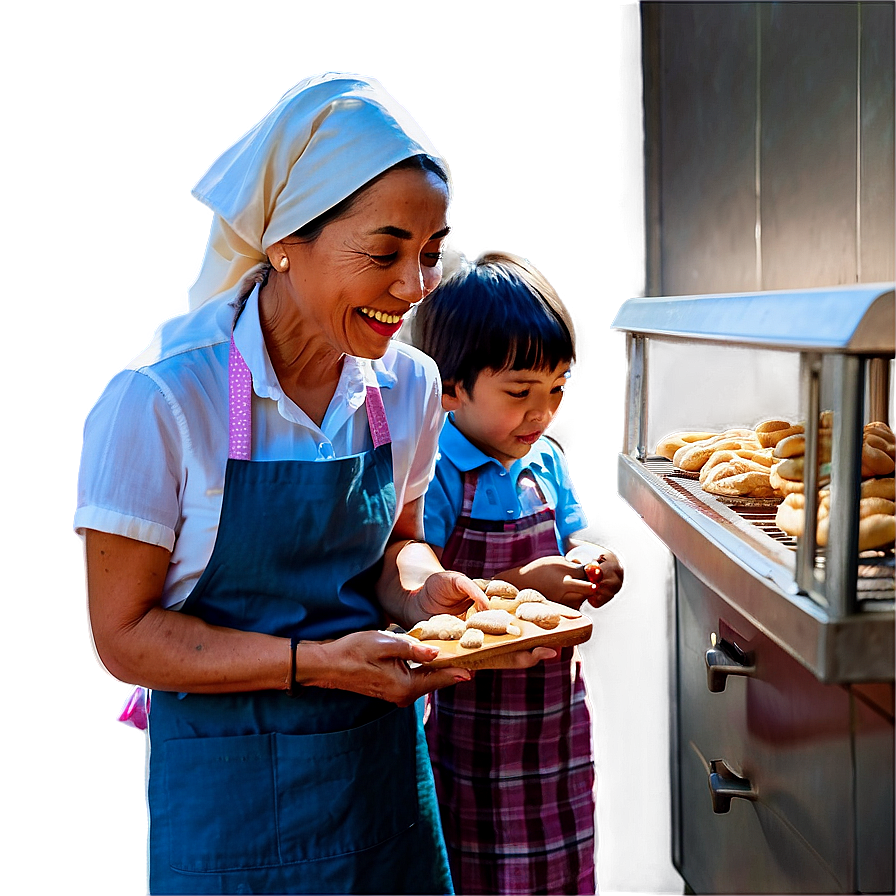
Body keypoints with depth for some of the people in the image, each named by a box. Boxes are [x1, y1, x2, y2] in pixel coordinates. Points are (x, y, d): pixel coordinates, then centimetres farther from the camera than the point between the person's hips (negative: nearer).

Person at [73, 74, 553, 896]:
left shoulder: (408, 385, -4)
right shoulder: (159, 399, -21)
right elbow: (127, 635, -15)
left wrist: (425, 588, -11)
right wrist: (318, 662, -25)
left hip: (384, 760, 5)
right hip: (232, 782, -4)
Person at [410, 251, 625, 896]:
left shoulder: (546, 462, 5)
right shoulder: (431, 473, -18)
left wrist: (586, 561, -5)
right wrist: (520, 586, -27)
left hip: (554, 698, 7)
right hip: (468, 713, -6)